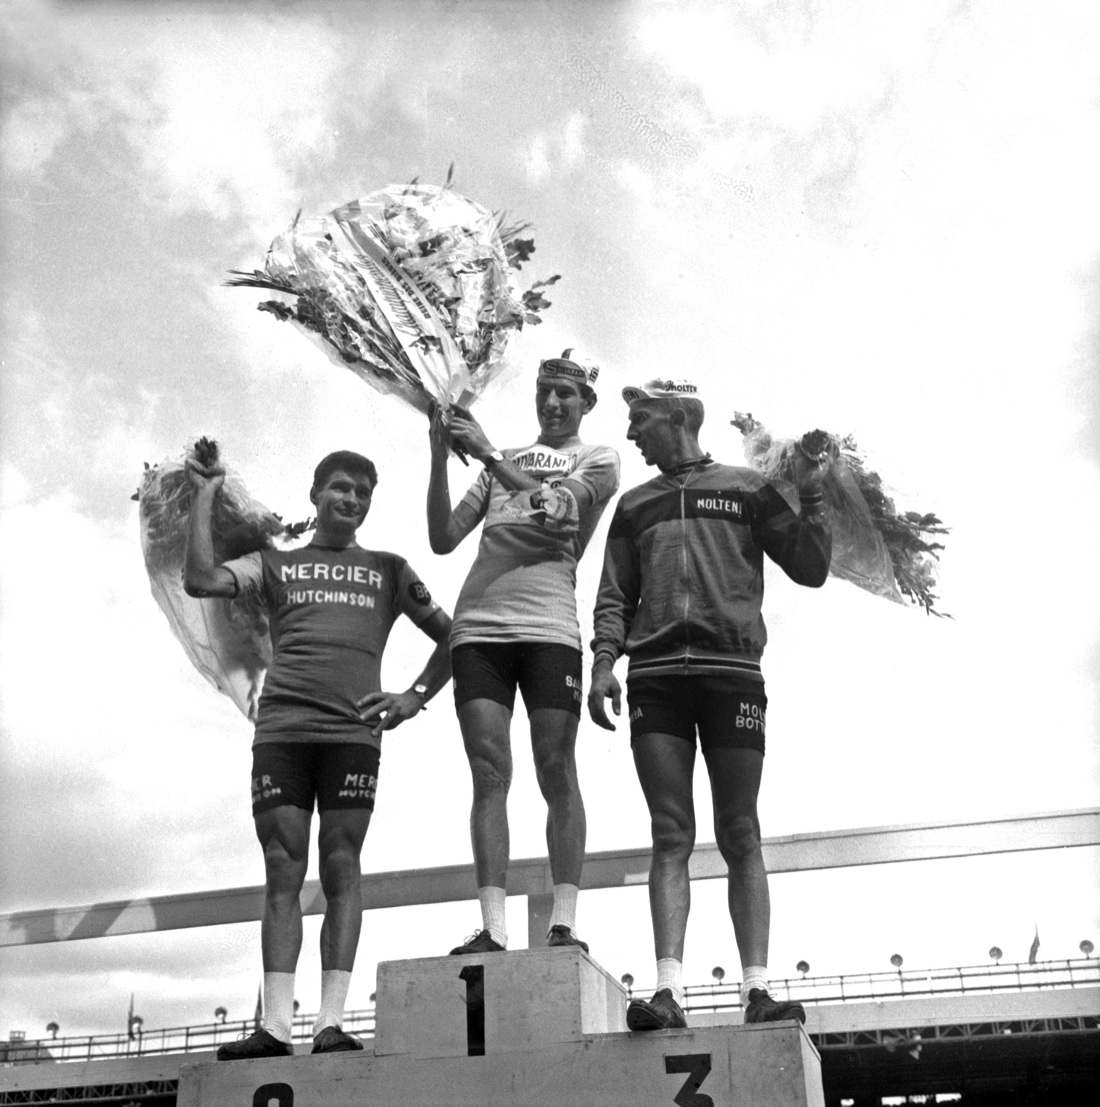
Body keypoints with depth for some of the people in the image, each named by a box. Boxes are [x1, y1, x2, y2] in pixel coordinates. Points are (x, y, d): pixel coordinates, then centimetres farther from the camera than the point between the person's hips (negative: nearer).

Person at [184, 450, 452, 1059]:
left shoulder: (389, 570, 21)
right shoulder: (275, 563, 20)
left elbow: (450, 636, 22)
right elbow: (200, 580, 3)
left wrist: (415, 696, 8)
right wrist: (204, 496, 6)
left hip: (353, 733, 0)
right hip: (280, 731, 1)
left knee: (341, 870, -6)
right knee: (282, 872, -4)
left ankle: (332, 1021, -8)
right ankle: (275, 1024, -6)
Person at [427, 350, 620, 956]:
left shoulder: (598, 461, 14)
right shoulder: (501, 461, 24)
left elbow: (555, 508, -6)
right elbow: (443, 538, 16)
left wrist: (489, 454, -9)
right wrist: (440, 457, 7)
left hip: (549, 625, -3)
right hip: (478, 625, 3)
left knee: (556, 771, -6)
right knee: (489, 772, -5)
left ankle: (564, 922, -2)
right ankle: (492, 928, -8)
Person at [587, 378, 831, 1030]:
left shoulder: (748, 489, 15)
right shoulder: (634, 505, 23)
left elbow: (811, 570, 11)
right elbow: (615, 596, 17)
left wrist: (811, 496, -1)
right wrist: (603, 662, 1)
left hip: (733, 669, -2)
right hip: (655, 676, 2)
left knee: (740, 837, -3)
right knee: (671, 836, -6)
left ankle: (757, 990, -1)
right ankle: (669, 992, -11)